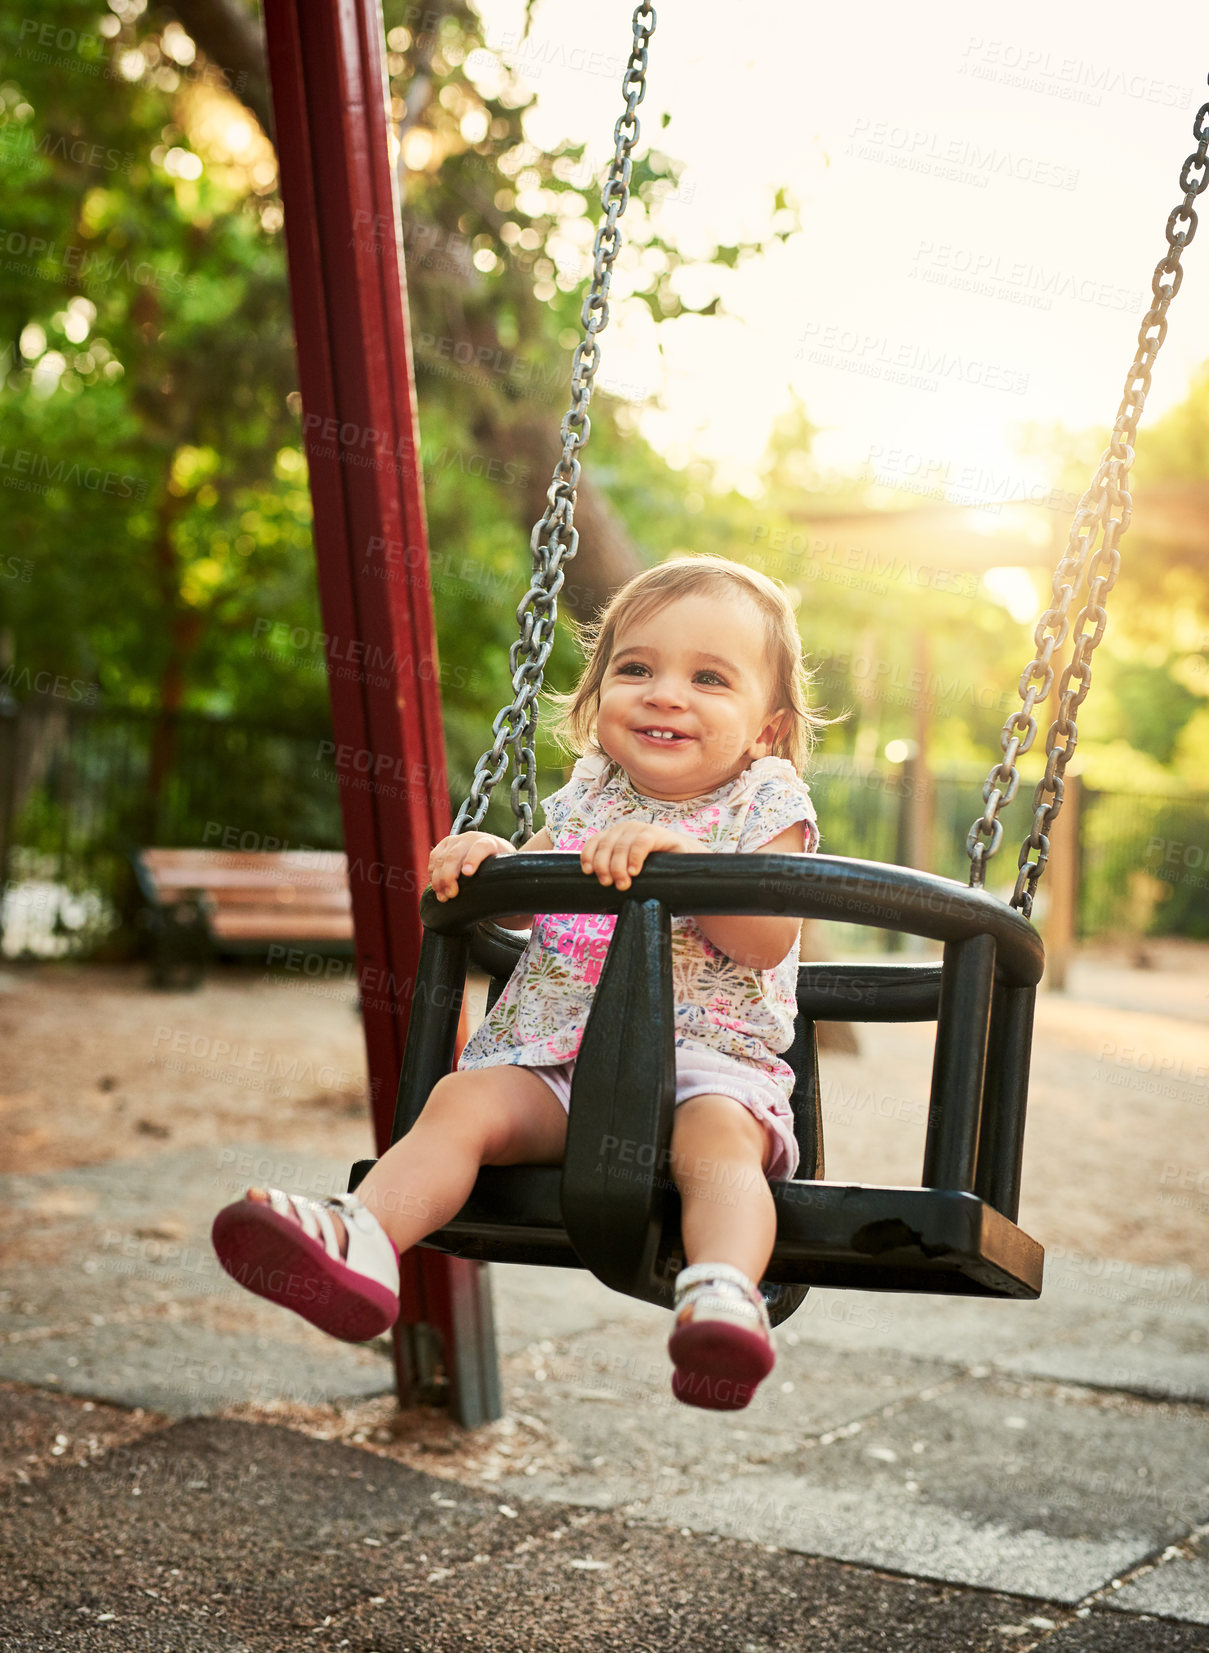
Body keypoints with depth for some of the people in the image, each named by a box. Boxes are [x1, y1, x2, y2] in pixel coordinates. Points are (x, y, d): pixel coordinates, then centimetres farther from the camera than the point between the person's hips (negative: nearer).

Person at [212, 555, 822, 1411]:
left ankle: (724, 1294, -56)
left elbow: (769, 939, -12)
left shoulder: (766, 805, 4)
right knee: (466, 1098, -22)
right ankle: (358, 1243, -38)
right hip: (553, 1058, 4)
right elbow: (516, 905, 23)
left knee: (718, 1132, -36)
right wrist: (487, 859, -1)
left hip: (708, 1059, -4)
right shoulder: (588, 797, 17)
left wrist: (677, 853, -24)